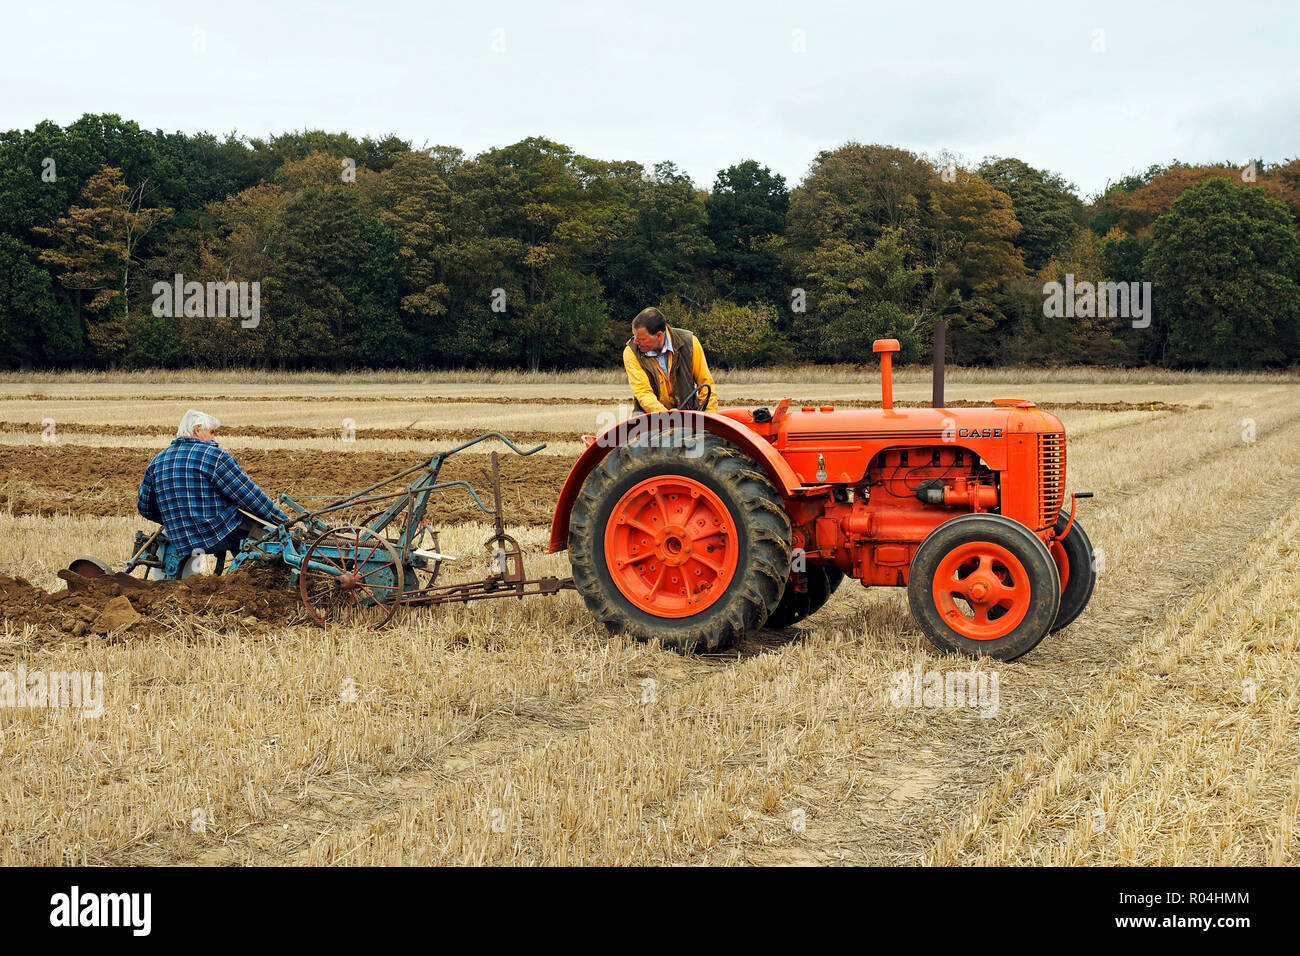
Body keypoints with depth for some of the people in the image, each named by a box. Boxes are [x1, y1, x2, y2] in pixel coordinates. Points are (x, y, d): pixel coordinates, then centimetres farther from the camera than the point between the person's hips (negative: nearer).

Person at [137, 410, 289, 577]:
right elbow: (248, 496, -10)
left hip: (180, 542, 7)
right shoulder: (214, 455, -10)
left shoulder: (158, 461, 8)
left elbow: (144, 507, 16)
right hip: (219, 534, -7)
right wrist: (284, 520, -2)